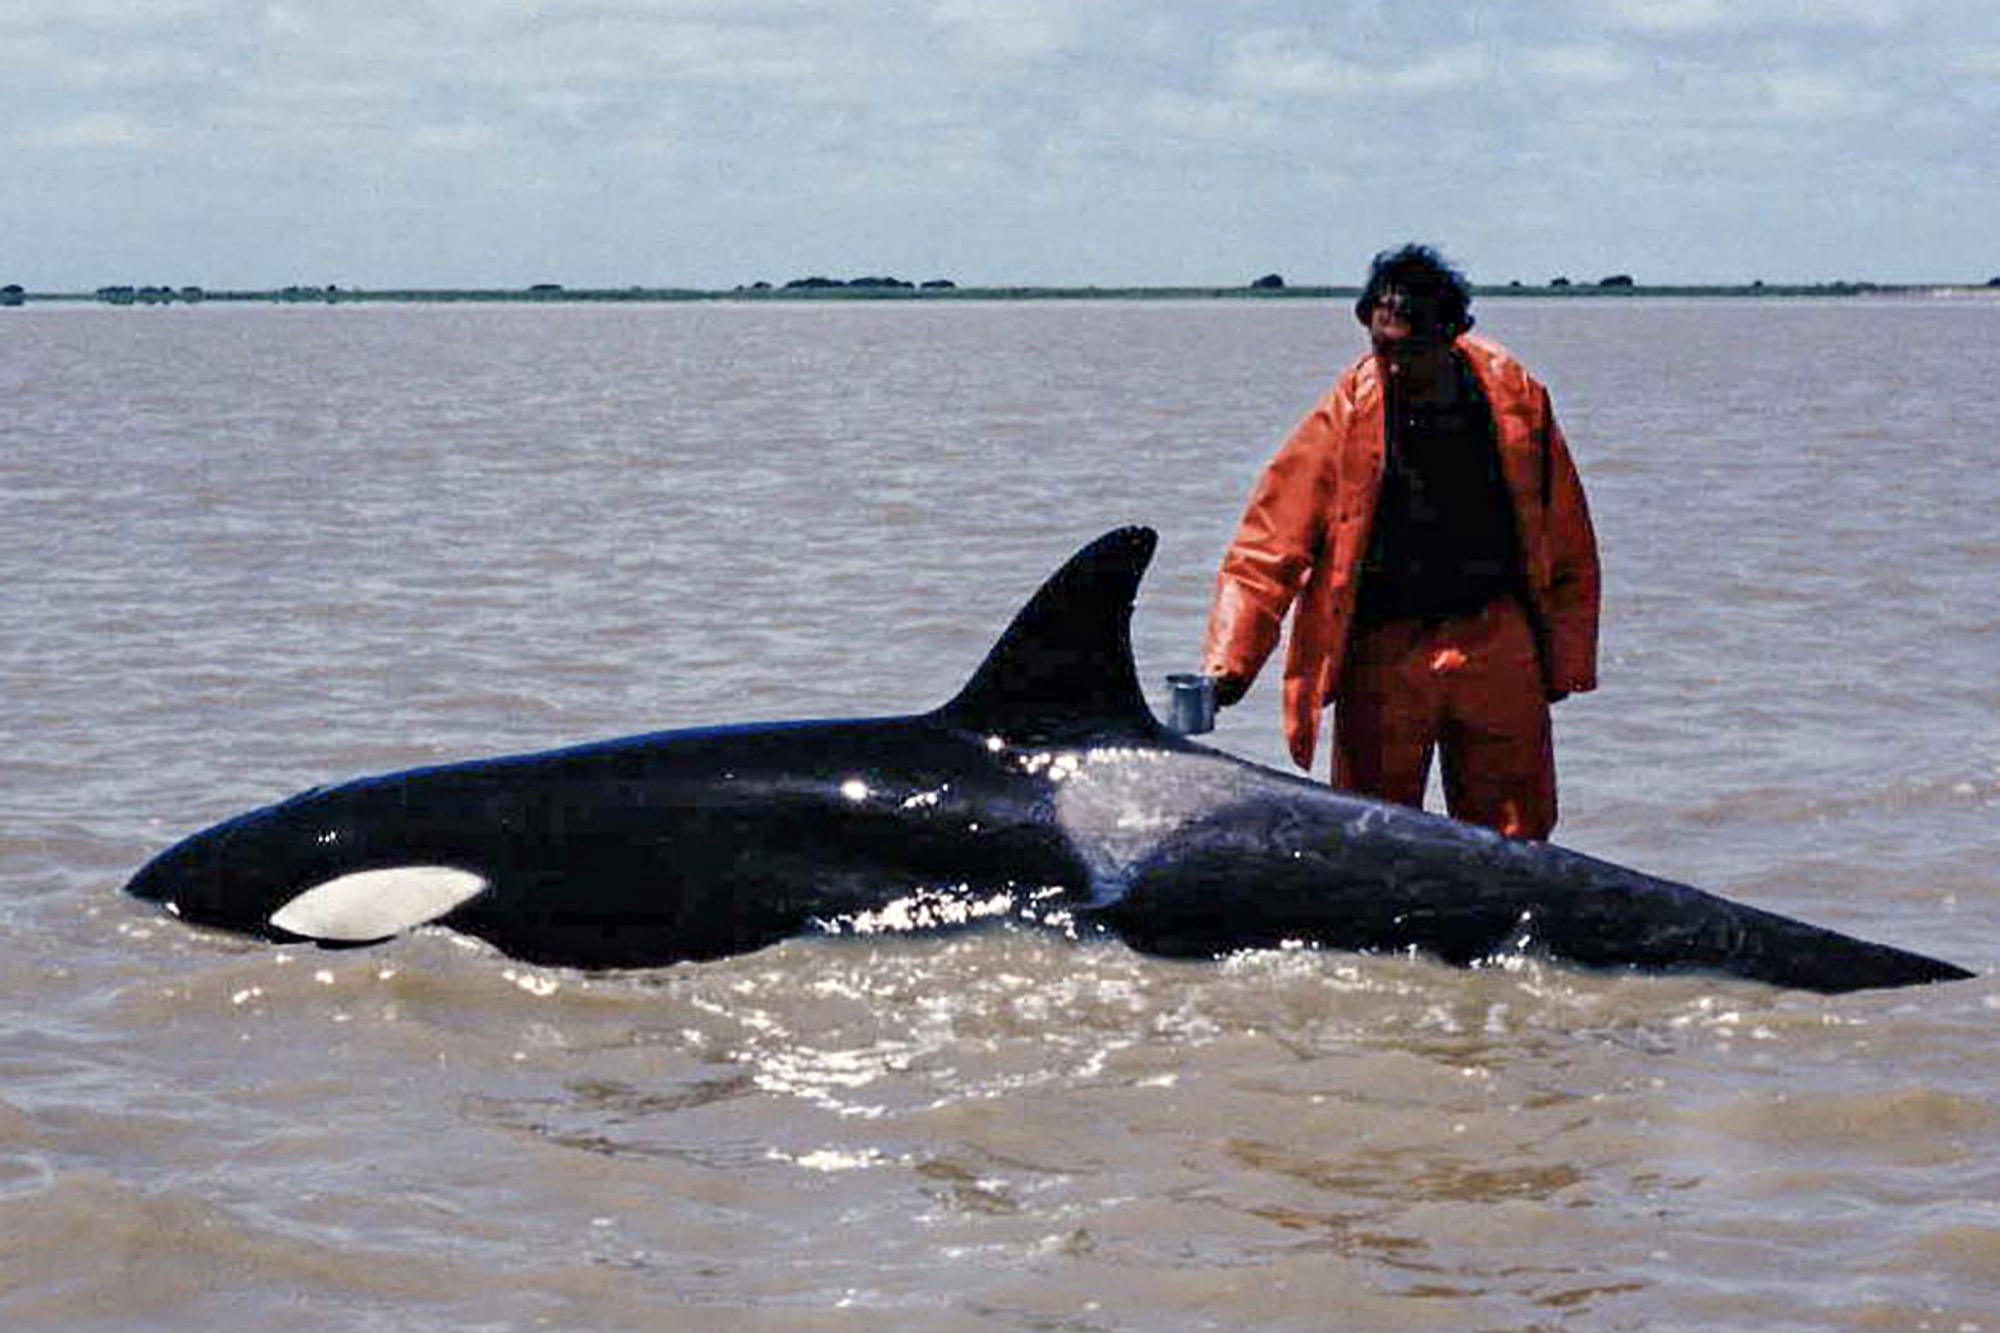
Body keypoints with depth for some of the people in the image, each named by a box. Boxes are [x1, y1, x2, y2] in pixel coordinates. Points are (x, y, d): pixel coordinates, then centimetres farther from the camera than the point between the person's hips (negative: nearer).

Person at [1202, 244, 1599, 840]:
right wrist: (1228, 664, -18)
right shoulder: (1346, 416, -7)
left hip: (1497, 640, 2)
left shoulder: (1517, 401, -1)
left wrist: (1566, 666, 8)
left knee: (1515, 835, 6)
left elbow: (1568, 550, 9)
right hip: (1382, 650, -2)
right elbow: (1265, 548, -8)